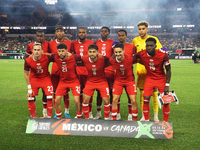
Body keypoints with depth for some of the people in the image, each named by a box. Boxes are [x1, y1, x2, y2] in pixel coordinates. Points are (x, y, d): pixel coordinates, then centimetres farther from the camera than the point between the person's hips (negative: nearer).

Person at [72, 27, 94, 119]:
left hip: (88, 71, -2)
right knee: (79, 91, 8)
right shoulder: (74, 44, 10)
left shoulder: (91, 43, 4)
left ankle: (90, 112, 13)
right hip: (78, 71, 2)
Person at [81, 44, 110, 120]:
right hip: (90, 81, 2)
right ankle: (86, 118, 18)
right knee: (85, 100, -4)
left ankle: (106, 118, 19)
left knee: (106, 101, -5)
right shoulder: (84, 59, -17)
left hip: (102, 81, -1)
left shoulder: (103, 59, -23)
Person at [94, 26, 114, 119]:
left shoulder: (112, 43, 5)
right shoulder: (96, 42, 13)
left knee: (111, 91, 1)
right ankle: (98, 113, 16)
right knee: (99, 92, 6)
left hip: (110, 71, -2)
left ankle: (111, 113, 11)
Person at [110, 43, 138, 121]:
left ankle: (135, 120, 14)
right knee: (114, 100, -3)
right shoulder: (111, 60, -20)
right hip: (118, 80, 1)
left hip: (130, 80, -1)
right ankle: (114, 119, 12)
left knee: (133, 101, -4)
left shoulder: (130, 58, -26)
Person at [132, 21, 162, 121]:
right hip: (141, 70, 2)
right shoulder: (135, 40, 8)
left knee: (154, 93, 0)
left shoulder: (154, 39, 1)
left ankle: (156, 116, 12)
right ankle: (143, 116, 17)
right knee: (142, 93, 5)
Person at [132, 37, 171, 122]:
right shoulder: (141, 54, -18)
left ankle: (165, 122, 16)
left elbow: (168, 70, -10)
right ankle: (146, 120, 10)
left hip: (161, 79, -1)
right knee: (146, 100, -7)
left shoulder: (163, 55, -21)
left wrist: (167, 85, -12)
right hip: (149, 78, 1)